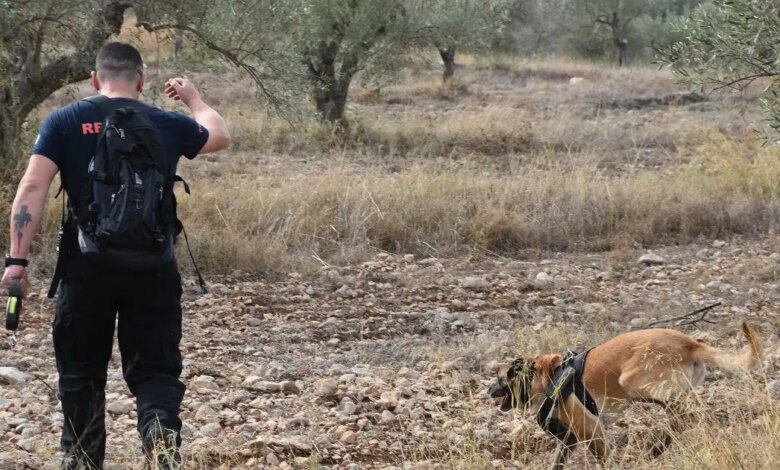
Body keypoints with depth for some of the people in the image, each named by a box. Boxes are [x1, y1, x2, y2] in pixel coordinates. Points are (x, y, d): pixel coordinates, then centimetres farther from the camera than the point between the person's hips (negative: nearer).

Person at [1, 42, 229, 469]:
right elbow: (219, 136, 27)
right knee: (155, 370, 5)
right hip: (152, 269, 1)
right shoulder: (168, 125, 6)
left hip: (88, 268, 0)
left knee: (81, 372, 15)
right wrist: (193, 98, 45)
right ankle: (162, 435, -23)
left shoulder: (64, 122, 1)